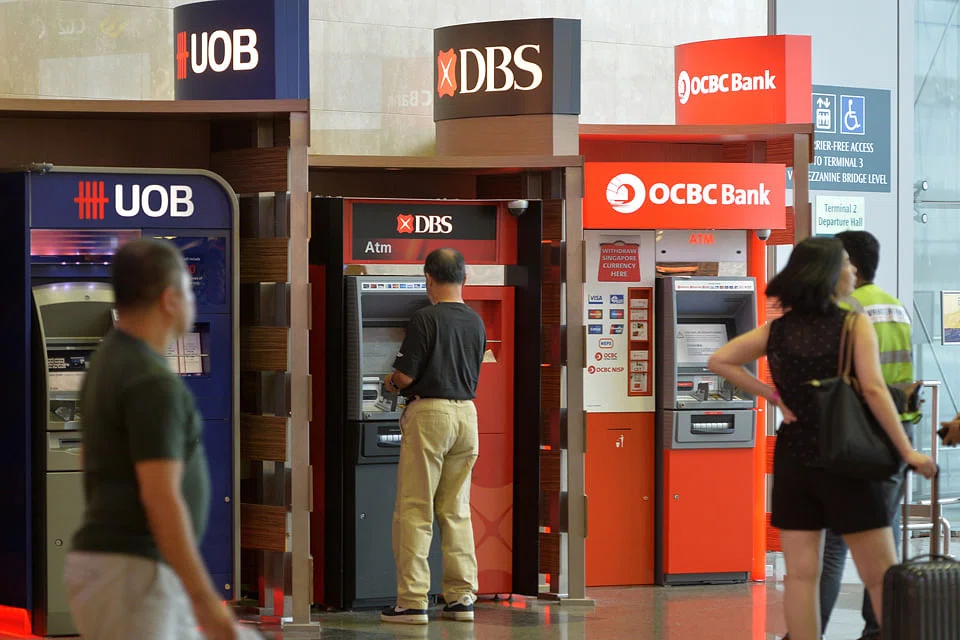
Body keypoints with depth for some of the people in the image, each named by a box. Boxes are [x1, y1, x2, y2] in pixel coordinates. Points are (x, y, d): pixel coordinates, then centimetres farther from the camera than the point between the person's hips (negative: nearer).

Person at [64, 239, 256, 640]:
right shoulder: (151, 381, -18)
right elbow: (161, 499, -23)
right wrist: (204, 599, -22)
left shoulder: (110, 363, 14)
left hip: (116, 563, 10)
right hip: (133, 574, -10)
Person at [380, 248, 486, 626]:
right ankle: (461, 597, 10)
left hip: (429, 413, -6)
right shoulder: (476, 323, 9)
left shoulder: (426, 319, -11)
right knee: (456, 510, 12)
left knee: (414, 511, -2)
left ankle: (412, 601, -5)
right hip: (467, 412, 6)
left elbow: (405, 376, -12)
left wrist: (390, 383, 11)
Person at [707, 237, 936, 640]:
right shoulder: (854, 325, -9)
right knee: (882, 577, 3)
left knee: (800, 576, 5)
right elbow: (873, 389, -18)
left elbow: (719, 361, 6)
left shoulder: (778, 330, 4)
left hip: (793, 460, 4)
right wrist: (907, 451, -15)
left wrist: (769, 394, 5)